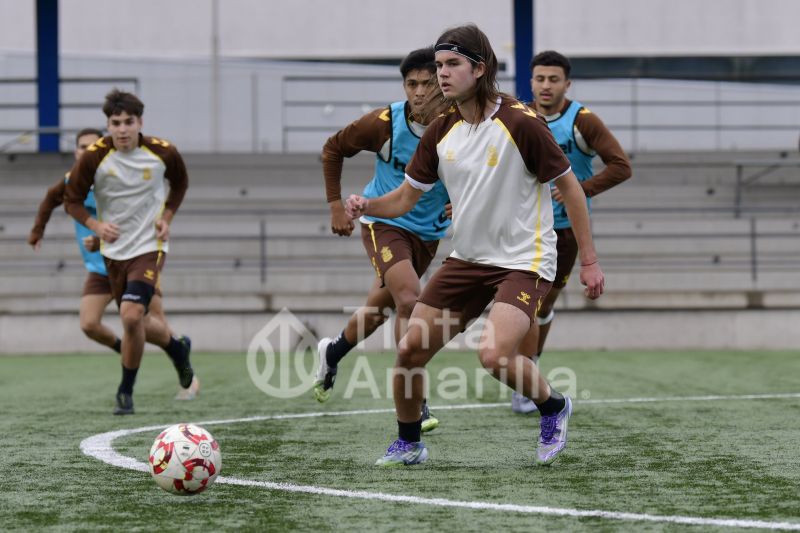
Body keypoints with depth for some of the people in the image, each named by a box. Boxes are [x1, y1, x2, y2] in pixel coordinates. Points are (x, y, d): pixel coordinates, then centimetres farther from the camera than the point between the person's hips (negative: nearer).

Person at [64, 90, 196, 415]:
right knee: (138, 322, 11)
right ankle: (178, 348, 45)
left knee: (131, 315, -21)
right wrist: (95, 224, -18)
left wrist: (167, 217, -1)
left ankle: (126, 391, -2)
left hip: (149, 246, -2)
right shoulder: (94, 156, -12)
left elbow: (180, 182, 12)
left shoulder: (162, 152, -9)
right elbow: (72, 200, -1)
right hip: (113, 250, 2)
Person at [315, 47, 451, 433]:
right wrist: (335, 206, -2)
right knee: (410, 300, -24)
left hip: (430, 229, 4)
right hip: (384, 222, -4)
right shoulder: (384, 123, -18)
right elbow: (332, 150, -1)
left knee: (380, 308, 18)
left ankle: (333, 352, 48)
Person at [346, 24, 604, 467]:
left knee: (493, 355, -26)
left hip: (523, 260, -6)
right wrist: (365, 206, -14)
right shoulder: (441, 132, 1)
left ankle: (553, 406, 5)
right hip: (466, 259, 6)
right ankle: (408, 443, 22)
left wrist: (589, 261, -7)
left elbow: (569, 185, -7)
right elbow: (405, 198, 8)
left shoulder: (520, 123, -16)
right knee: (409, 349, -1)